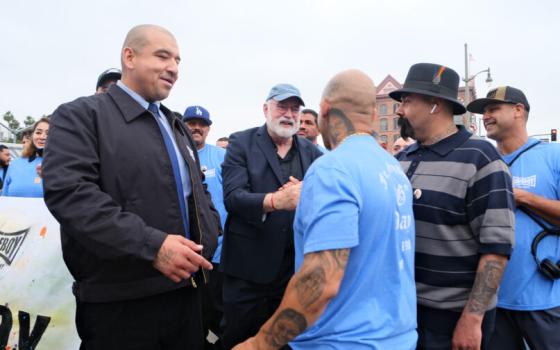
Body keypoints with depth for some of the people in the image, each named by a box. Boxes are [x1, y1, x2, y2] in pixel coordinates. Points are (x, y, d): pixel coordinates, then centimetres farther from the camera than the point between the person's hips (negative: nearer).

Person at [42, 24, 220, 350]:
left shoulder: (178, 126, 18)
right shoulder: (81, 115, -5)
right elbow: (68, 191, -19)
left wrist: (210, 232, 3)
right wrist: (151, 245, -25)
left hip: (185, 287, 7)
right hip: (119, 300, -6)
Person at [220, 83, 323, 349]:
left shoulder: (312, 152, 8)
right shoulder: (241, 143, -3)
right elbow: (233, 196, -15)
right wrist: (275, 200, -32)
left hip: (297, 267, 3)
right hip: (249, 266, -3)